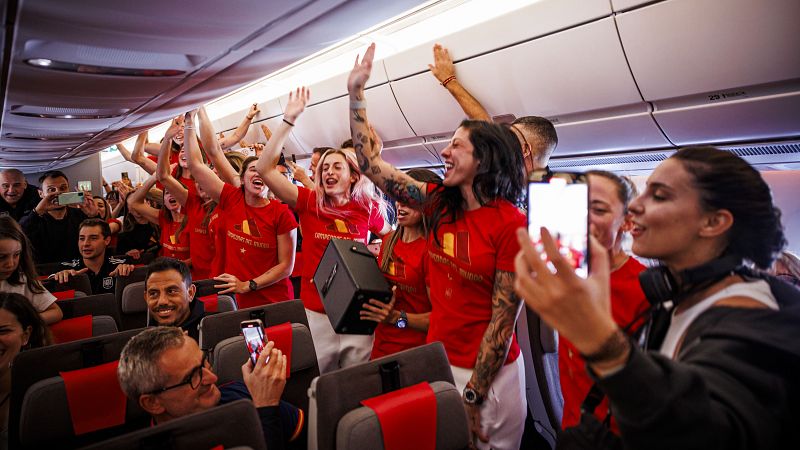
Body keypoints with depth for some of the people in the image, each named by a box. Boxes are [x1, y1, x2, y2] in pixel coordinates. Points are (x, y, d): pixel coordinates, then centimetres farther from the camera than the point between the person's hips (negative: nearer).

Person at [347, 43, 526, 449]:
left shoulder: (510, 224, -18)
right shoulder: (441, 204, -1)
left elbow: (503, 319, -17)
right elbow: (372, 164, -1)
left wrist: (472, 397, -14)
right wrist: (355, 94, -3)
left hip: (489, 371, -6)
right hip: (437, 359, 6)